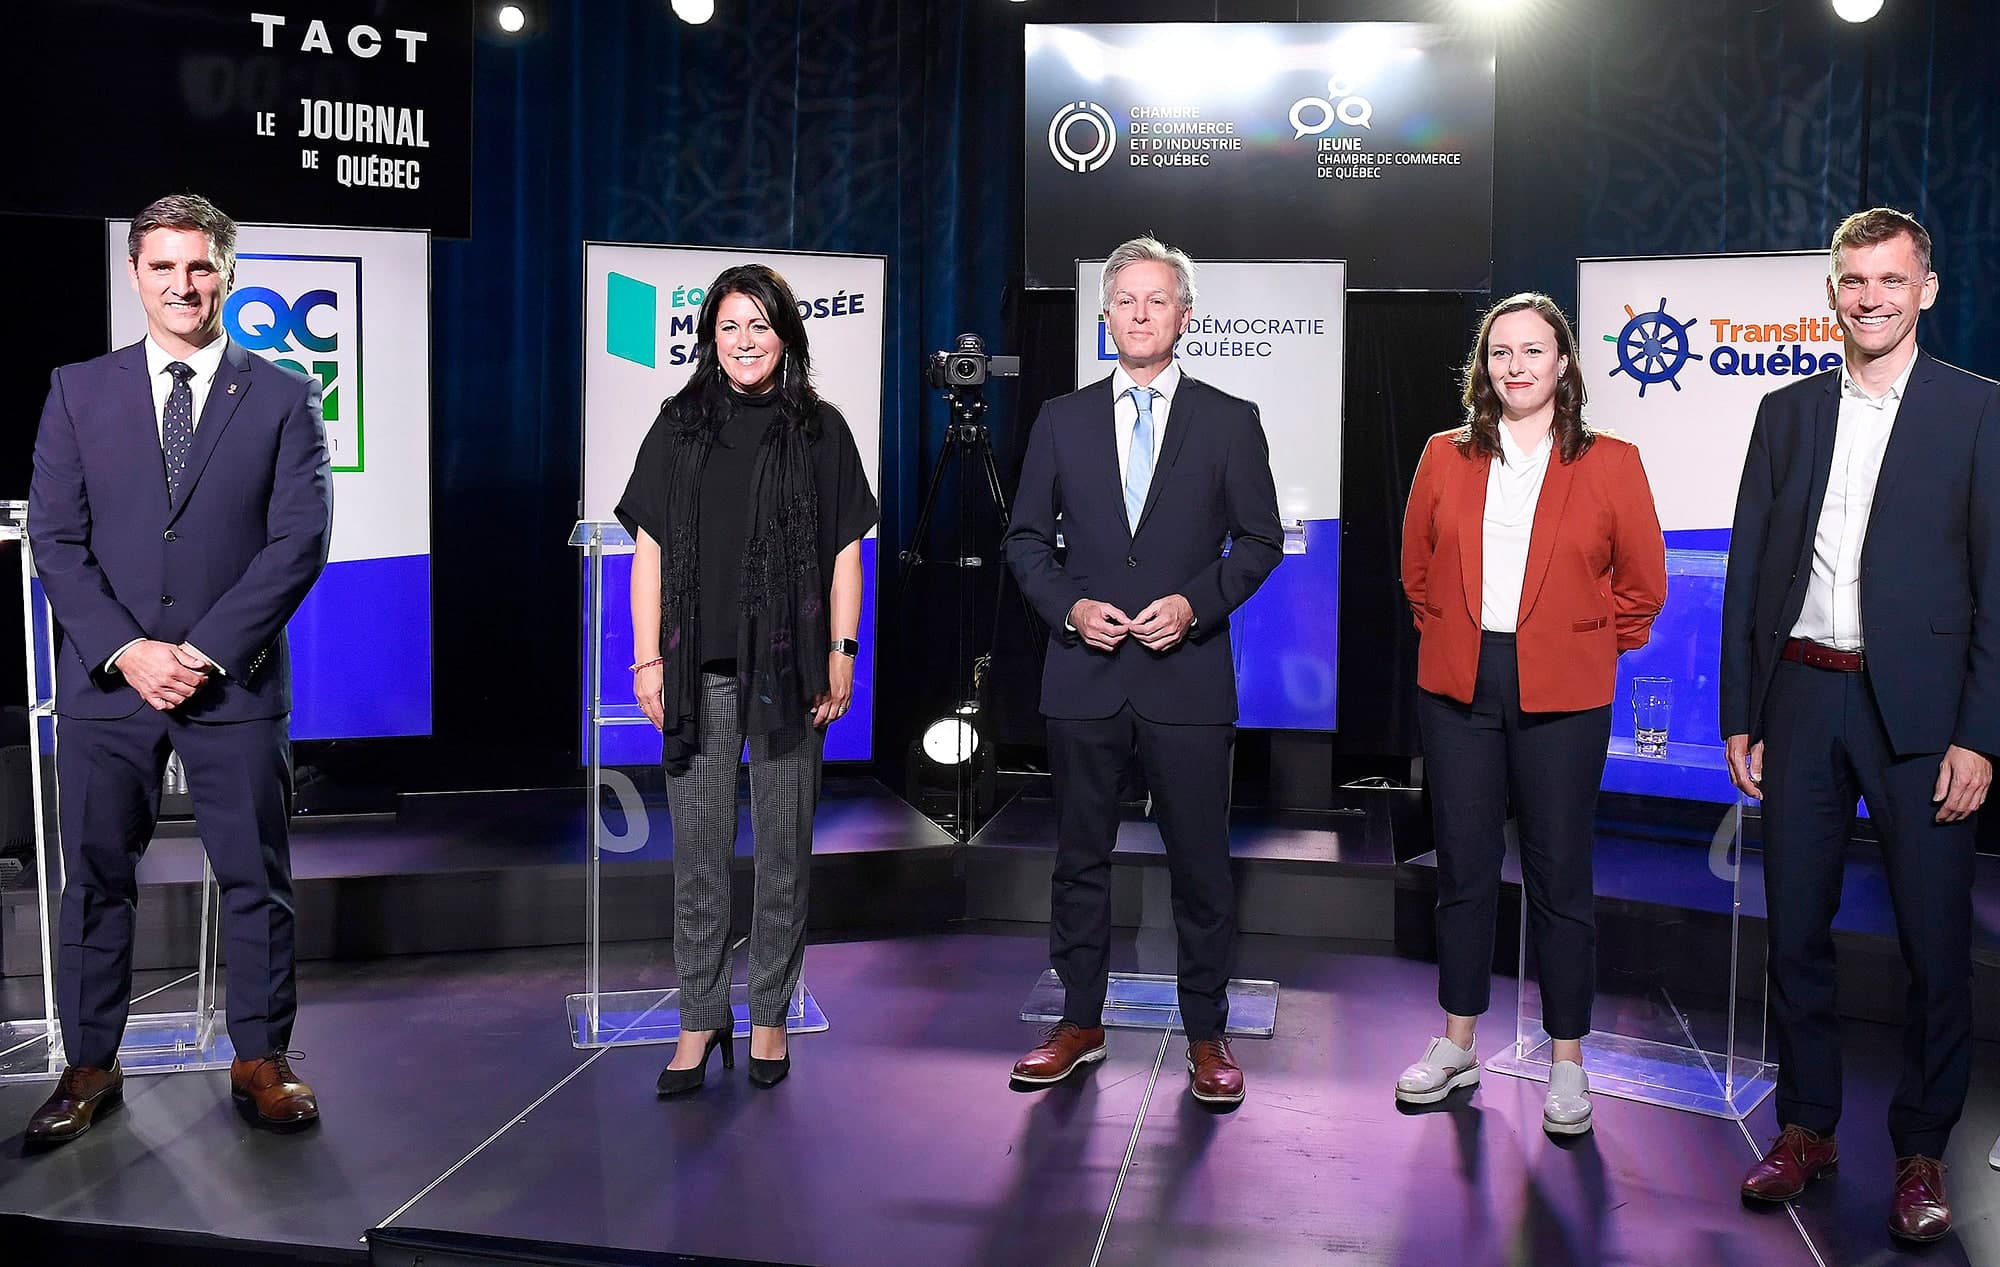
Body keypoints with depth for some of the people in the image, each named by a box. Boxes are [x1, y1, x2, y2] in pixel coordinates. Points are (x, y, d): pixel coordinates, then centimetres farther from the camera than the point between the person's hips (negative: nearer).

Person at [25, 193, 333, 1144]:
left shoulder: (284, 397, 3)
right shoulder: (78, 392, 8)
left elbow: (299, 541, -5)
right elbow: (56, 538, 2)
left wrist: (207, 651, -12)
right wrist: (127, 651, -11)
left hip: (236, 681, -1)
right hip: (106, 678, 2)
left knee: (256, 878, 5)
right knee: (96, 879, 8)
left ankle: (261, 1060, 19)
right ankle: (90, 1066, 22)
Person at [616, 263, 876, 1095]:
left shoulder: (820, 431, 6)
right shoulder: (678, 428, 8)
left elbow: (844, 552, 6)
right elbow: (650, 549, 7)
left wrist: (841, 654, -1)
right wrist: (647, 659, 0)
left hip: (787, 668, 0)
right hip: (699, 671, 1)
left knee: (783, 846, 5)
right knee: (698, 847, 3)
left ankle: (770, 1014, 18)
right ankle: (701, 1020, 15)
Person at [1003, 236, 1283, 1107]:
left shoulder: (1229, 421, 4)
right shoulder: (1063, 418, 9)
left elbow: (1260, 540, 4)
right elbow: (1026, 537, 10)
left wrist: (1196, 603, -11)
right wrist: (1069, 606, -7)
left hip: (1188, 674, -2)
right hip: (1083, 672, 2)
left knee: (1200, 863, 4)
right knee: (1081, 857, 10)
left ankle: (1206, 1035, 18)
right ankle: (1081, 1023, 23)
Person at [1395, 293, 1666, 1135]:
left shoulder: (1610, 464, 0)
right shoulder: (1446, 458, 6)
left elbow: (1642, 584, 4)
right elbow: (1417, 567, 15)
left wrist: (1589, 650, 1)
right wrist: (1449, 634, 8)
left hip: (1562, 698, -2)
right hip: (1457, 690, 2)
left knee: (1560, 877, 4)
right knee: (1463, 869, 10)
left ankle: (1566, 1065, 17)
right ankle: (1456, 1047, 23)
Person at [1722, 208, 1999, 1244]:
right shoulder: (1786, 412, 10)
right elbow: (1748, 572, 9)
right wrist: (1740, 715, 5)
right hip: (1800, 700, 3)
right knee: (1795, 929, 10)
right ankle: (1807, 1127, 25)